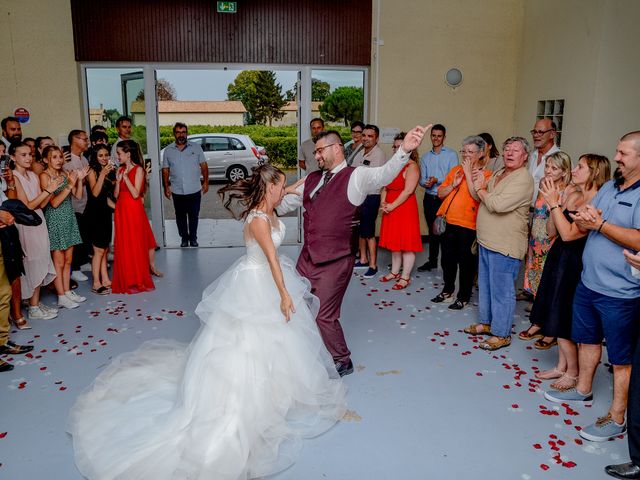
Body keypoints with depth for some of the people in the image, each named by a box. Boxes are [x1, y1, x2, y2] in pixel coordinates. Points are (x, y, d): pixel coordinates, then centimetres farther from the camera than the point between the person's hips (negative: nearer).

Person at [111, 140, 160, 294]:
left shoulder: (138, 169, -8)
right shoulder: (120, 170, 9)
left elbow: (135, 194, -17)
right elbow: (116, 194, 5)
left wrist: (125, 177, -17)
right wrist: (118, 180, -9)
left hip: (134, 210, -6)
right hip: (121, 210, 6)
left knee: (137, 242, 2)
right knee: (123, 243, 9)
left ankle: (138, 279, 16)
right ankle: (127, 279, 19)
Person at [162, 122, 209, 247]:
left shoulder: (196, 147, 1)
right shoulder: (168, 150, 3)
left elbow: (203, 165, 3)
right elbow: (165, 170, 7)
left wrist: (206, 182, -3)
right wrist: (166, 187, 2)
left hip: (195, 190, -1)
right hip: (177, 191, 1)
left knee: (194, 216, 7)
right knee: (180, 217, 9)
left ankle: (193, 237, 23)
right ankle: (184, 237, 25)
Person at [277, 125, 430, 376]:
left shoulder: (356, 176, -11)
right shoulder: (312, 179, 9)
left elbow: (383, 175, -31)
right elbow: (285, 203, 20)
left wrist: (404, 151, -48)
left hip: (335, 263, -7)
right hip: (307, 258, 7)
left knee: (324, 316, 2)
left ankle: (342, 362, 29)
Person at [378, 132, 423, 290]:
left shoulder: (412, 166, -10)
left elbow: (408, 190, -18)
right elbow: (385, 187, 13)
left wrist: (392, 206, -17)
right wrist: (383, 202, -4)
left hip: (405, 209, -8)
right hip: (390, 209, 8)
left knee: (406, 243, -2)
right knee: (395, 242, 14)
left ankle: (405, 277, 5)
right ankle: (395, 272, 26)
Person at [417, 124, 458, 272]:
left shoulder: (451, 155, -1)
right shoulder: (425, 157, 13)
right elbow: (422, 179, 6)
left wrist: (437, 180, -19)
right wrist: (426, 183, -15)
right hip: (429, 198, 5)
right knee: (432, 230, 13)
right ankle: (432, 261, 24)